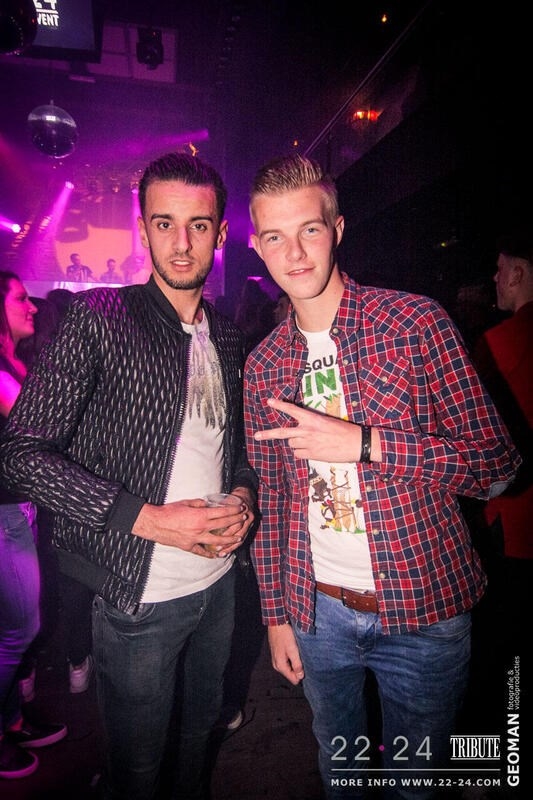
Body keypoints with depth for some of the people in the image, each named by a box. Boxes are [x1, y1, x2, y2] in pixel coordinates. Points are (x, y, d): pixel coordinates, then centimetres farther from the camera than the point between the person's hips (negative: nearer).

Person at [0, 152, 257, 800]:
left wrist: (242, 494, -5)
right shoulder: (101, 318, -14)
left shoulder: (228, 338, 5)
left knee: (201, 737, 28)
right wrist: (148, 518, -23)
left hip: (219, 580, 5)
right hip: (140, 593, -5)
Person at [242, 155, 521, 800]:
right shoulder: (262, 365, 0)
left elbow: (497, 464, -14)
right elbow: (269, 496, 5)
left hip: (425, 608, -2)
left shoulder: (415, 321, -12)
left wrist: (361, 442, -25)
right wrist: (276, 613, 7)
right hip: (317, 611, 3)